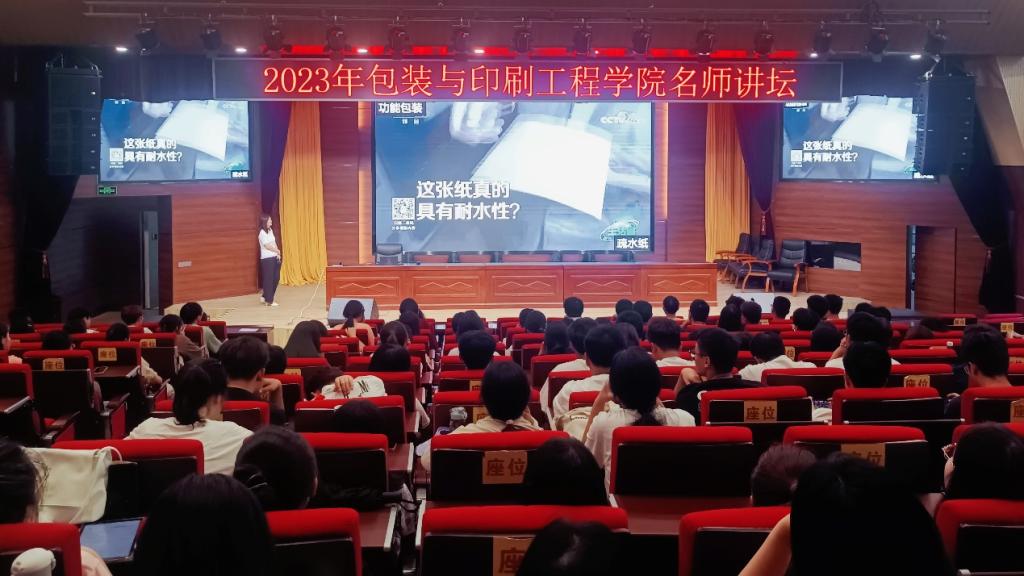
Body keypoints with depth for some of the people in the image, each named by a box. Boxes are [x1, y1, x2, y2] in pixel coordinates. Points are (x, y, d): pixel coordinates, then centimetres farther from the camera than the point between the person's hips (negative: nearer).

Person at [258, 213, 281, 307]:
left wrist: (277, 254, 0)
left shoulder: (270, 230, 12)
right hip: (267, 259, -8)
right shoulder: (262, 233, -14)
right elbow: (267, 246, -16)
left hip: (274, 257, 8)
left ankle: (265, 297, 22)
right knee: (268, 279, -2)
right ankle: (268, 300, 6)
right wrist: (278, 251, -2)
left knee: (276, 278, 10)